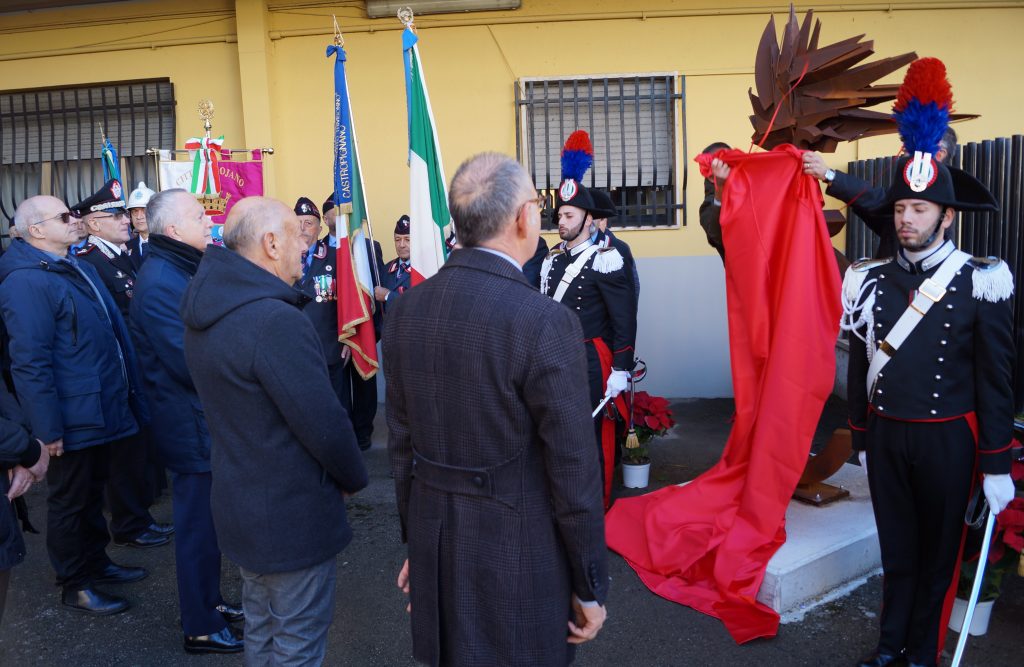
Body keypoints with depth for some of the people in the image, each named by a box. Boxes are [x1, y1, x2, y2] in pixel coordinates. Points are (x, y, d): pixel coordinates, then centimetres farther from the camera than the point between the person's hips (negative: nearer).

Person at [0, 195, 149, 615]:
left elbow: (110, 328, 18)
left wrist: (129, 395, 17)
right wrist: (48, 430, -21)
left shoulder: (78, 268, 12)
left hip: (100, 409, 9)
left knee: (93, 492, 22)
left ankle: (96, 562, 38)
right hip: (72, 420, -9)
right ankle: (74, 586, 23)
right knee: (69, 501, 8)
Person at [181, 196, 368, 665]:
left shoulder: (206, 311, 1)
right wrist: (355, 478, -7)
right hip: (291, 518, -9)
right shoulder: (277, 321, -29)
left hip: (238, 502, 9)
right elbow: (324, 423, -26)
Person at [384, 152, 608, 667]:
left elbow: (401, 443, 5)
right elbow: (572, 471, -16)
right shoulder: (546, 323, -21)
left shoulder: (406, 310, -3)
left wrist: (415, 541, 16)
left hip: (435, 547, 6)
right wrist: (590, 587, -3)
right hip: (519, 559, -5)